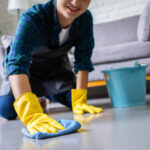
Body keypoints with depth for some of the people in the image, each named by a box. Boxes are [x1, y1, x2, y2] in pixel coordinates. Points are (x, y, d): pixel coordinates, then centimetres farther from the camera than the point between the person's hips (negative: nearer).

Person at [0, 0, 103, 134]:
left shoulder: (85, 18, -25)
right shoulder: (32, 17, -40)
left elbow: (83, 60, -20)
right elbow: (17, 62, -52)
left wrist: (79, 101, -30)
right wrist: (30, 114, -66)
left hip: (56, 66, 4)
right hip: (28, 69, -3)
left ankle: (45, 95, 23)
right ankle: (37, 98, 13)